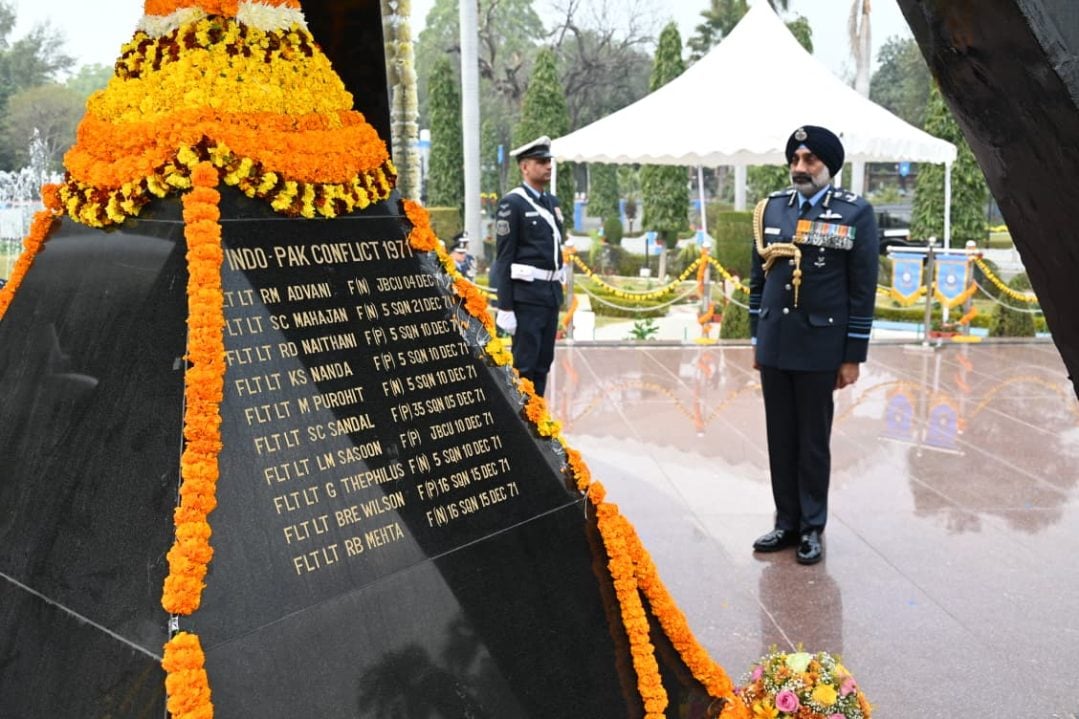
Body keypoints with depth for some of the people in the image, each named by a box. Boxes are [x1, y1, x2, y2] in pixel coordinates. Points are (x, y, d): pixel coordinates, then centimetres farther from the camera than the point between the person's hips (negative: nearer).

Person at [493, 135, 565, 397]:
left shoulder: (552, 202, 15)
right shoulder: (512, 203, -9)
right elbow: (504, 257, -12)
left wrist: (558, 291, 17)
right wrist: (505, 308, -15)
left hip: (552, 290, 8)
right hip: (527, 293, -8)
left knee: (543, 362, 13)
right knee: (524, 364, -4)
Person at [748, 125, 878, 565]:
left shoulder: (856, 213, -5)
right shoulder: (770, 209, 6)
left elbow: (863, 290, -5)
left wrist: (853, 356, -7)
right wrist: (756, 338, 11)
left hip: (819, 349, -4)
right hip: (773, 346, 4)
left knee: (813, 442, 7)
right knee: (780, 440, 11)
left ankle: (812, 528, 21)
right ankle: (786, 523, 24)